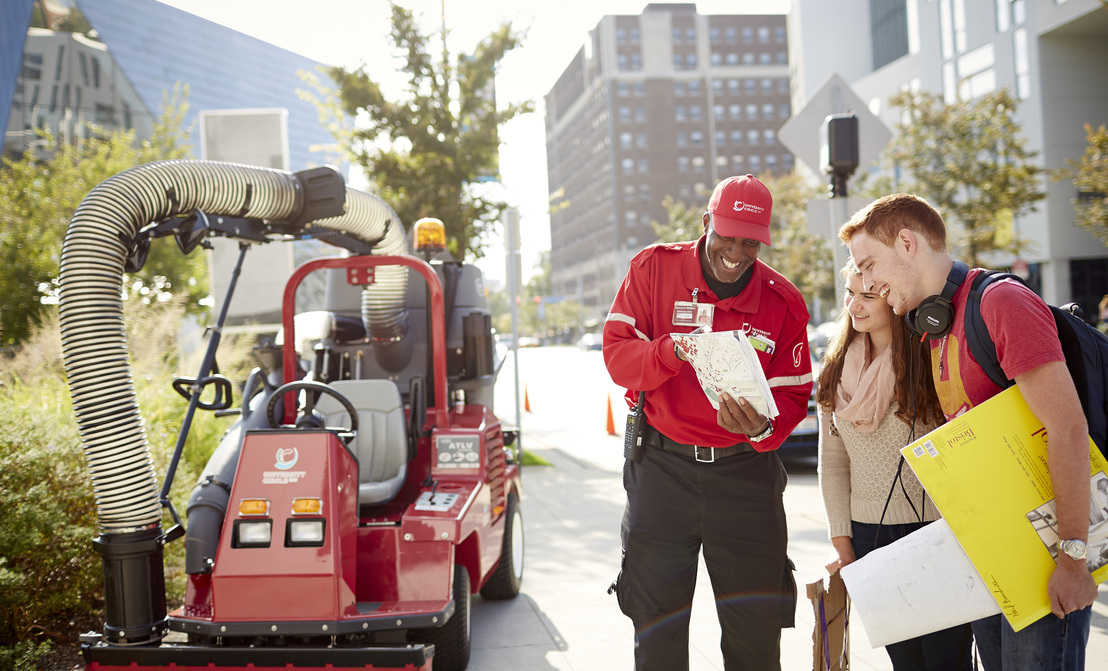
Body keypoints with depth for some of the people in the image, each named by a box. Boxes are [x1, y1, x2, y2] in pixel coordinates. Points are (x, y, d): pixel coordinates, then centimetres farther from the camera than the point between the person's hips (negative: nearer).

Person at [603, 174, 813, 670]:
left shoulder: (782, 302, 0)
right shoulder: (653, 268, -2)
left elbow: (792, 396, 0)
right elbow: (616, 354, -6)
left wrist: (764, 428, -22)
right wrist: (670, 352, -26)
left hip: (746, 474, 1)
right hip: (661, 467, -1)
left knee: (756, 631, 5)